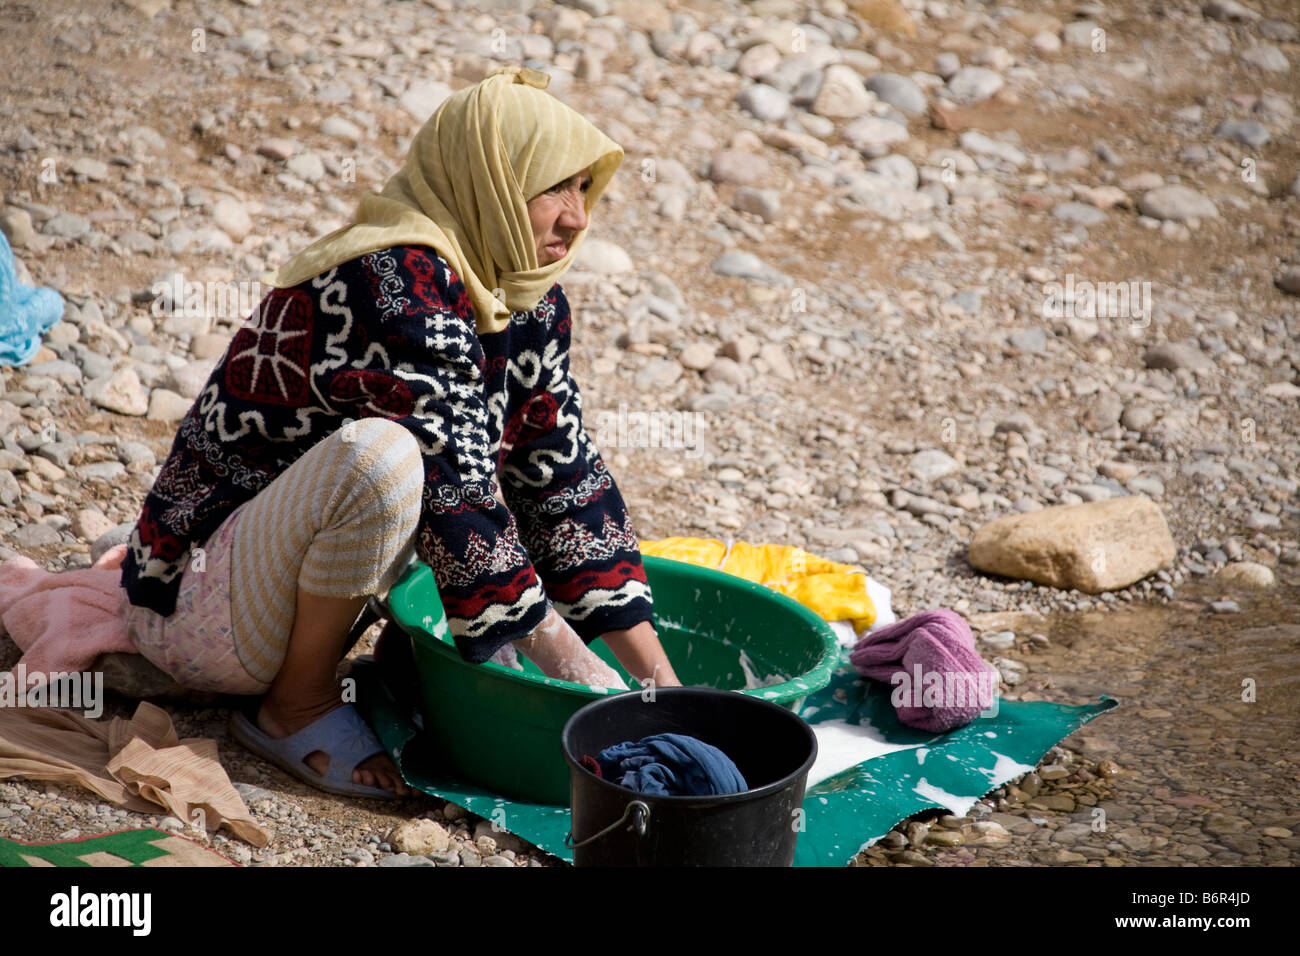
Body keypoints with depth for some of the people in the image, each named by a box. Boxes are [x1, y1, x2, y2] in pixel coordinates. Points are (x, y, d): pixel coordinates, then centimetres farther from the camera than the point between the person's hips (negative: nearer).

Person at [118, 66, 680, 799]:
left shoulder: (526, 297, 2)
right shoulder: (397, 286, -24)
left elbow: (565, 476, 1)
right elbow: (455, 489, -27)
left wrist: (657, 676, -3)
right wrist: (562, 656, -21)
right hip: (195, 607, -9)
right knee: (379, 454, -34)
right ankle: (297, 701, -12)